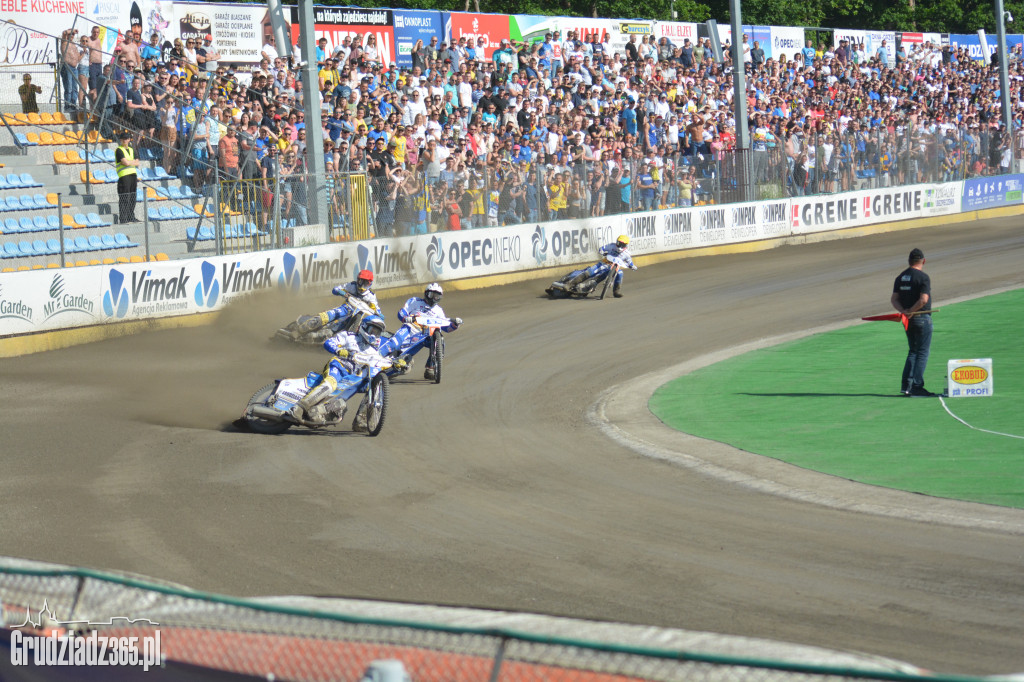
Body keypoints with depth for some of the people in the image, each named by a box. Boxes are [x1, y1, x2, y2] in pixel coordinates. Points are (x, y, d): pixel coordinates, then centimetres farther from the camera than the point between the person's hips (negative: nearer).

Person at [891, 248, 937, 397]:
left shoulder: (900, 277, 10)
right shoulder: (923, 277, -12)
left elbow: (894, 299, 3)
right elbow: (923, 299, -22)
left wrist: (903, 311, -10)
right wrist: (911, 311, -15)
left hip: (908, 321, 7)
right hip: (922, 318, -7)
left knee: (913, 351, 17)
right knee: (923, 353, -2)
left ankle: (906, 385, 12)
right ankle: (917, 386, -7)